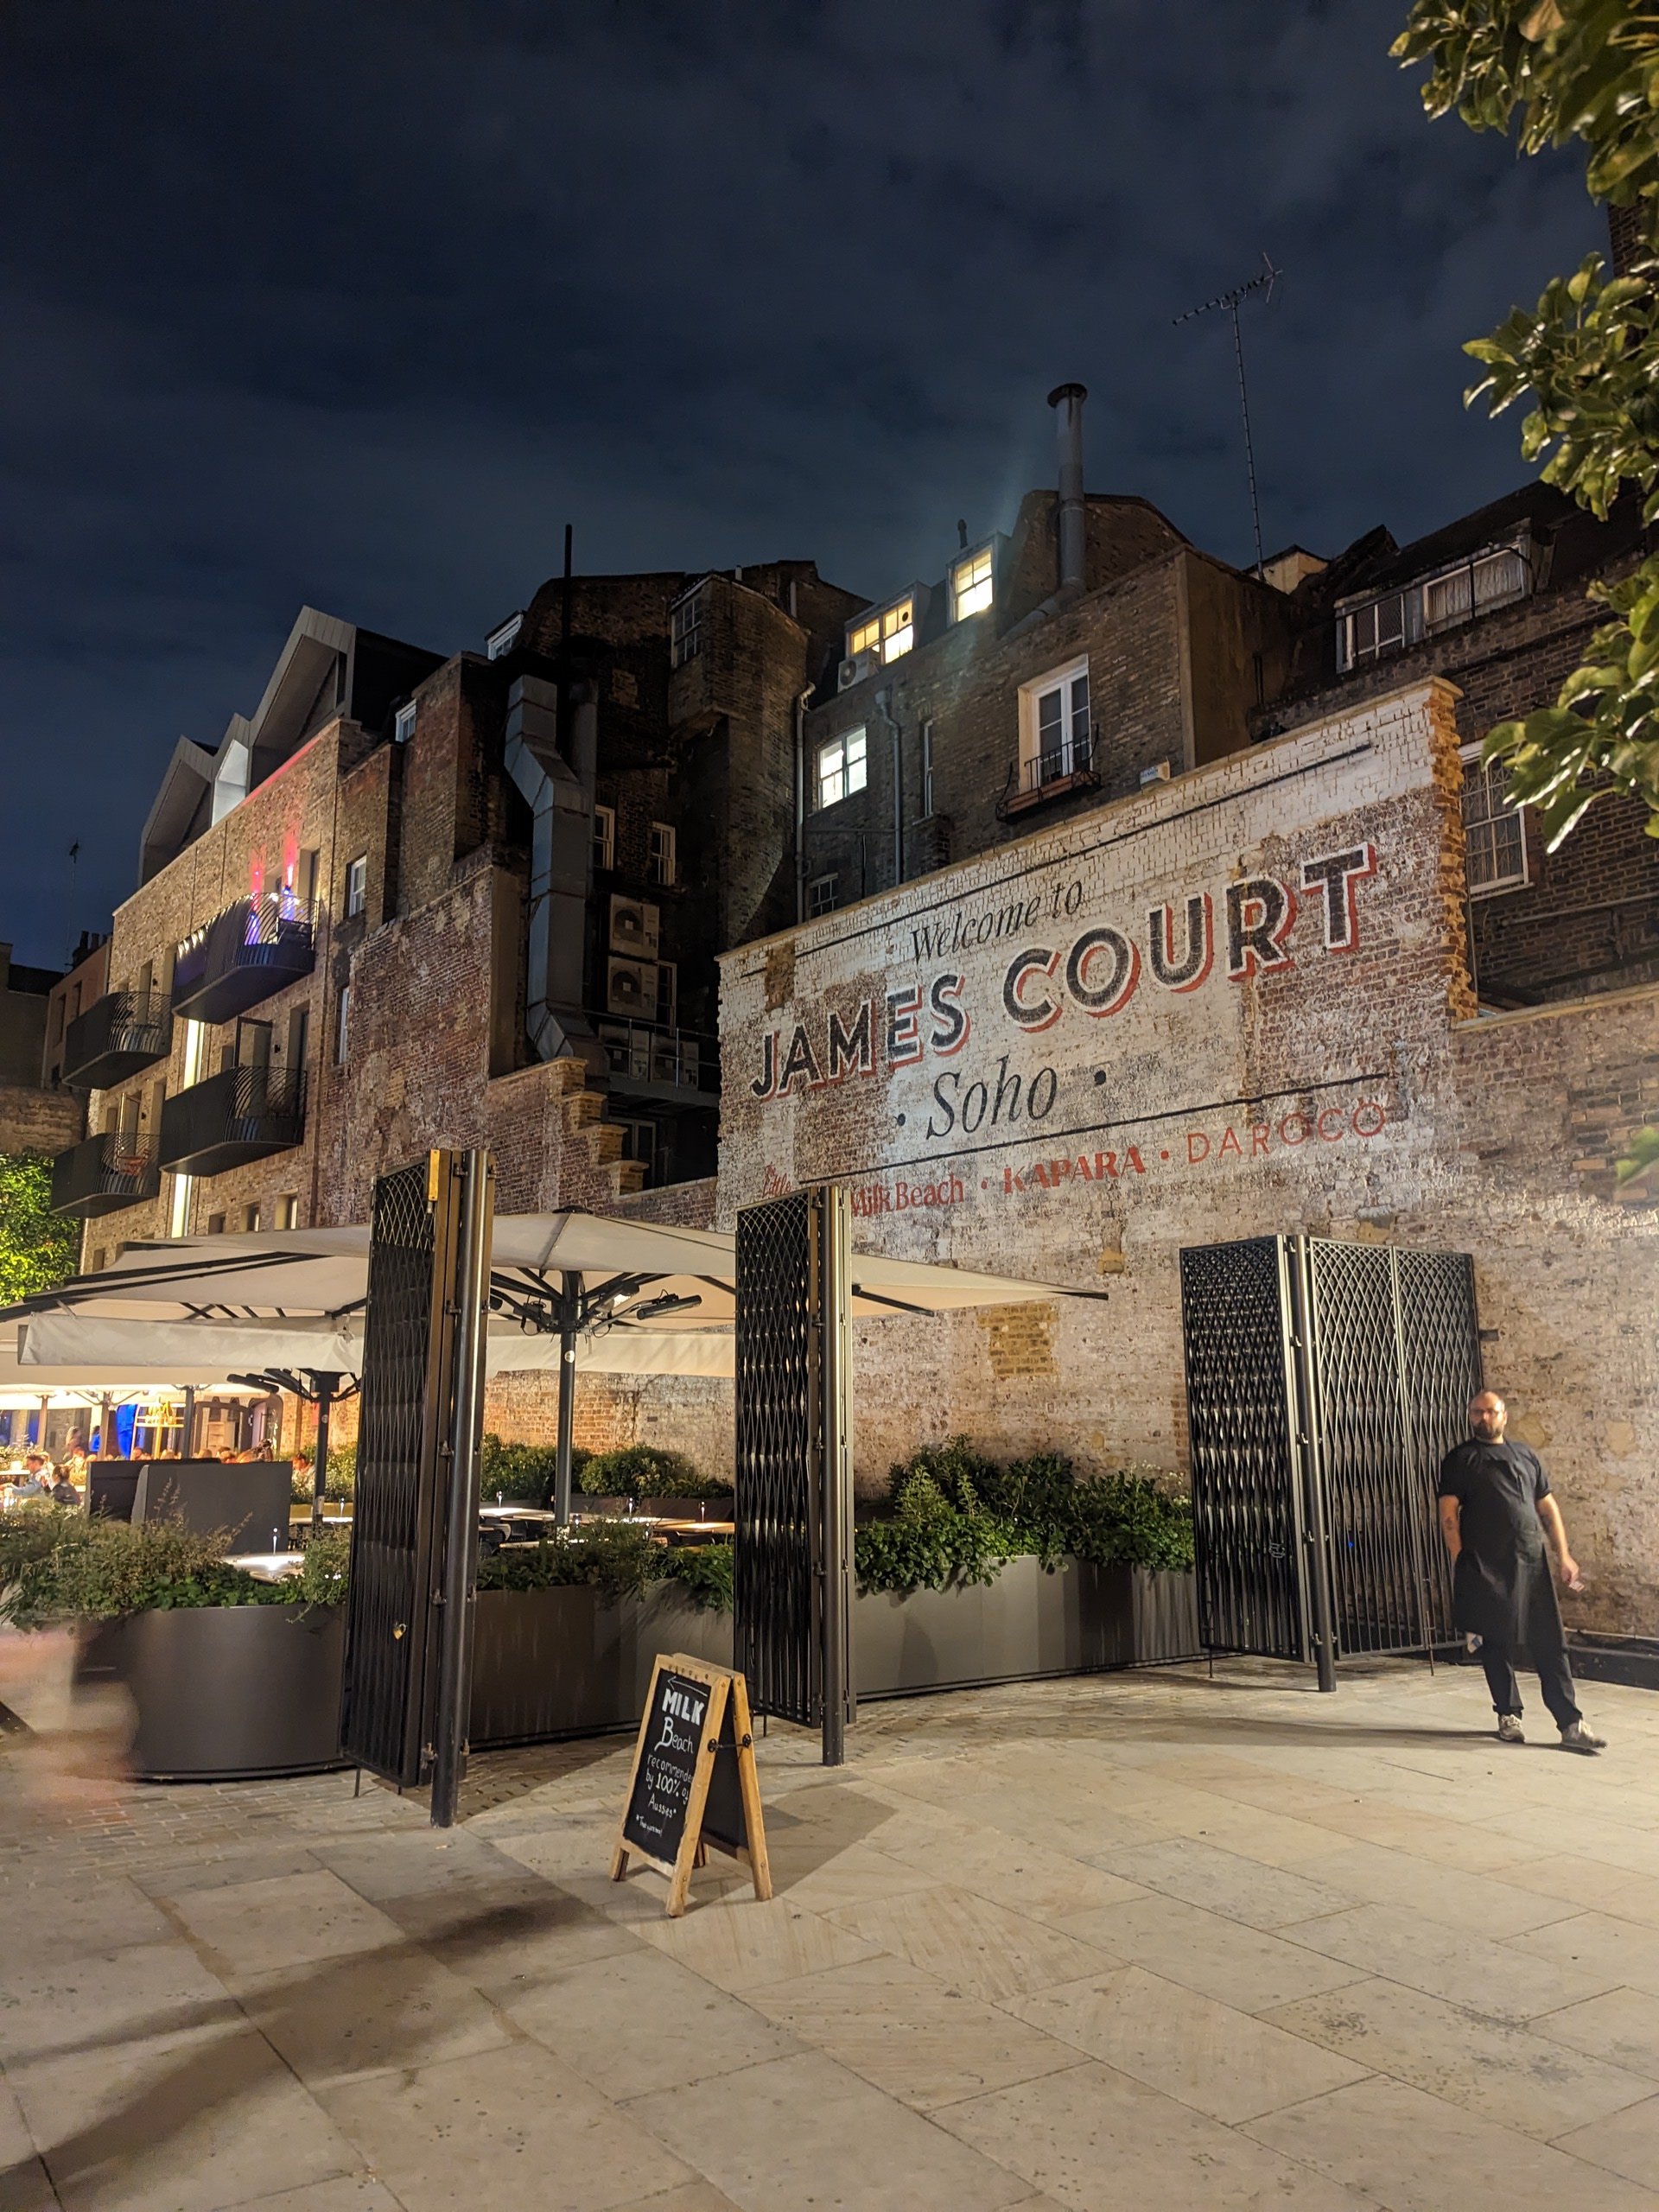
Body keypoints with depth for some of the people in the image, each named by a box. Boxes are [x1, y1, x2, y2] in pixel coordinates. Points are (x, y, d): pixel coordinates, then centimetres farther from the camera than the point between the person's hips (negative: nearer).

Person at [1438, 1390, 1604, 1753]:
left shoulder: (1525, 1455, 15)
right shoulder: (1460, 1459, 3)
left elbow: (1547, 1507, 15)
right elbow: (1449, 1513, -3)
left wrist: (1563, 1554, 7)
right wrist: (1460, 1560, -11)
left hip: (1531, 1563, 3)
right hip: (1486, 1569, -3)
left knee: (1550, 1644, 1)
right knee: (1497, 1644, 4)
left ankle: (1571, 1724, 3)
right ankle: (1508, 1715, 17)